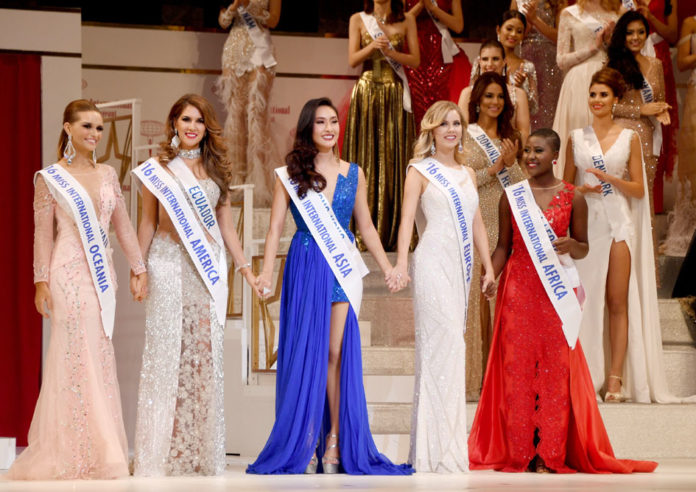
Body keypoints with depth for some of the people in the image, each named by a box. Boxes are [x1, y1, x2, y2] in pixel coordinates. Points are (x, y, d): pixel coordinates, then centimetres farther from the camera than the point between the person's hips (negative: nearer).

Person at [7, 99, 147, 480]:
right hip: (68, 274, -5)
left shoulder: (107, 174, 13)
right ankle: (74, 454, -2)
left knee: (99, 360, 5)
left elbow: (122, 226, 15)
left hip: (102, 273, 5)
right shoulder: (50, 178, -1)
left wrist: (138, 268, 10)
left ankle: (100, 453, 10)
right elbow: (43, 233, -3)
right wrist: (41, 282, -9)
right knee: (76, 359, -7)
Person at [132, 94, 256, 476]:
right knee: (167, 349, -6)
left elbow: (226, 225, 16)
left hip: (209, 267, 3)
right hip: (169, 266, -3)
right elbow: (148, 223, 6)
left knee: (205, 353, 0)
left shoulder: (216, 169, 14)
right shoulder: (157, 168, 6)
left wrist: (245, 267, 10)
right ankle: (163, 454, -3)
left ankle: (201, 453, 4)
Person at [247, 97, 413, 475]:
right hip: (305, 268, -2)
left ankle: (336, 441, 2)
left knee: (337, 354, -1)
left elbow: (366, 226, 15)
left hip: (343, 269, 2)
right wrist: (266, 271, -14)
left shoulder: (353, 174, 11)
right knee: (305, 354, -2)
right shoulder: (290, 175, 3)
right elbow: (276, 226, -2)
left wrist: (386, 266, 7)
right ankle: (306, 444, 3)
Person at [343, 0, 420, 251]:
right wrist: (372, 47, -16)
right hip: (366, 94, 0)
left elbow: (415, 60, 3)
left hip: (395, 95, 0)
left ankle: (390, 232, -1)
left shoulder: (406, 20, 8)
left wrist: (390, 51, -12)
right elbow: (352, 60, 1)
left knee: (394, 158, -4)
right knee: (366, 157, -3)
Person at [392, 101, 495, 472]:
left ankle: (433, 445, 11)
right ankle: (441, 451, -14)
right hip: (433, 263, -7)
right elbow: (407, 217, -10)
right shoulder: (420, 171, 1)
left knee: (449, 346, 6)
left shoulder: (467, 174, 19)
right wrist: (401, 262, -23)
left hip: (460, 267, 7)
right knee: (442, 346, -13)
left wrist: (488, 267, 15)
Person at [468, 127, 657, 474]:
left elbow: (583, 249, 7)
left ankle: (551, 455, 6)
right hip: (517, 289, 1)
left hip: (555, 291, -1)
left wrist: (571, 245, -16)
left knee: (555, 367, -1)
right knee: (516, 366, 1)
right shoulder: (511, 196, 5)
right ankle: (518, 454, 7)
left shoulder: (572, 198, 2)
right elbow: (503, 246, 9)